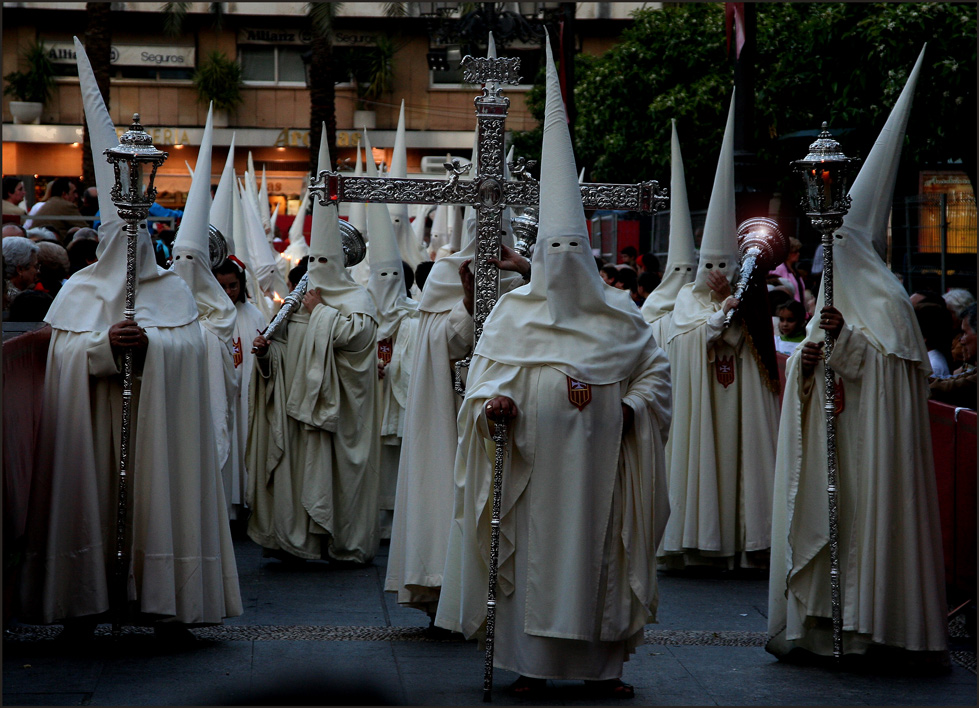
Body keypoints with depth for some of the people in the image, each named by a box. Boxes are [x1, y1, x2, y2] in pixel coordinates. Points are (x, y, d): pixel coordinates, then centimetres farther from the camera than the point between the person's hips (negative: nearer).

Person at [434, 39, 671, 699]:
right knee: (532, 548, -1)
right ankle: (531, 663, 6)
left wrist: (627, 408, -5)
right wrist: (493, 403, -18)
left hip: (597, 462, 1)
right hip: (533, 462, 0)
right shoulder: (514, 310, 7)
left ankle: (602, 662, 10)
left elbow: (656, 371, 12)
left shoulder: (619, 315, 8)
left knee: (597, 547, 2)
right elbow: (488, 370, 3)